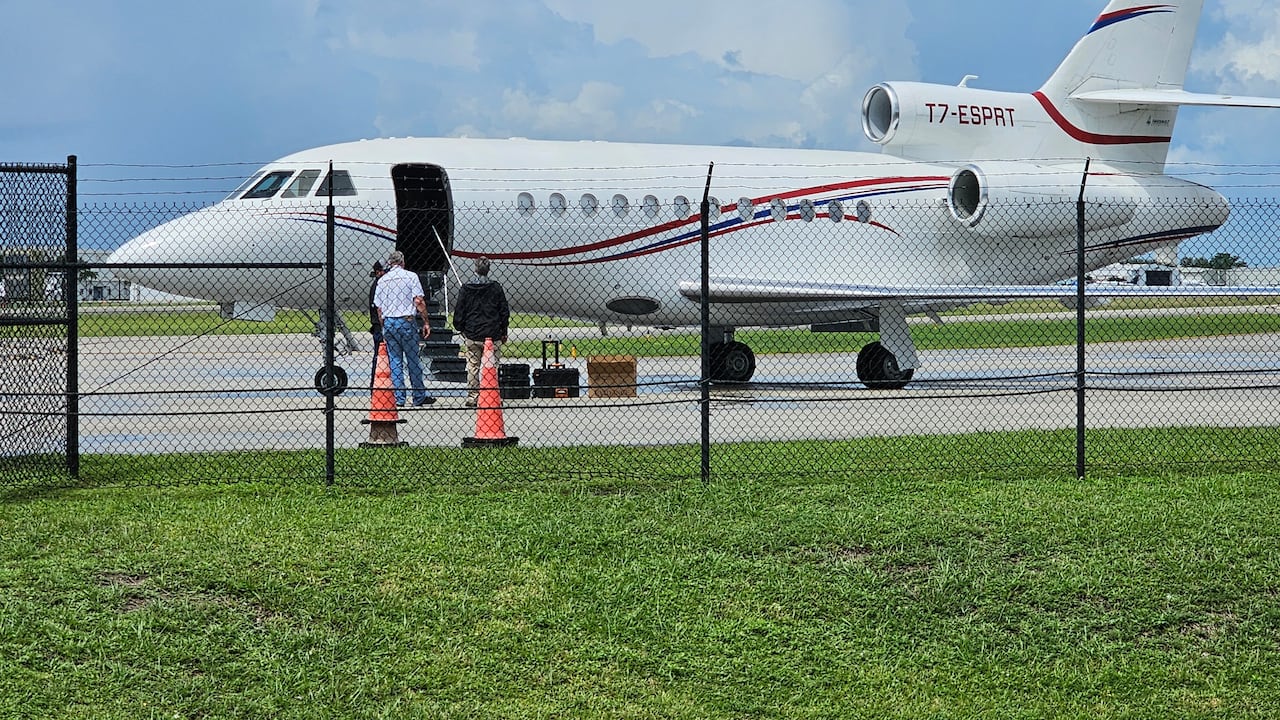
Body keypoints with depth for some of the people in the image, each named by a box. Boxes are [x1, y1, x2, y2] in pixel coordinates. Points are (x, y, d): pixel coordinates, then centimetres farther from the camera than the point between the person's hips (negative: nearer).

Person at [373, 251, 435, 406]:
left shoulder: (382, 280, 9)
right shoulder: (410, 276, -1)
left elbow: (379, 308, 9)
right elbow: (418, 301, -8)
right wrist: (426, 322, -4)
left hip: (388, 323, 3)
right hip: (406, 322, -3)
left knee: (395, 362, 7)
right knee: (413, 361, 4)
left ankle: (398, 398, 4)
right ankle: (419, 397, 8)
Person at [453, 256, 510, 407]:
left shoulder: (466, 288, -1)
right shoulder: (496, 288, -3)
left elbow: (459, 311, 2)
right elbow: (504, 312, 0)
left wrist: (460, 329, 16)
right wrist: (503, 332, 11)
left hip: (471, 335, 1)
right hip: (492, 335, -1)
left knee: (472, 366, 9)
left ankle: (472, 396, 10)